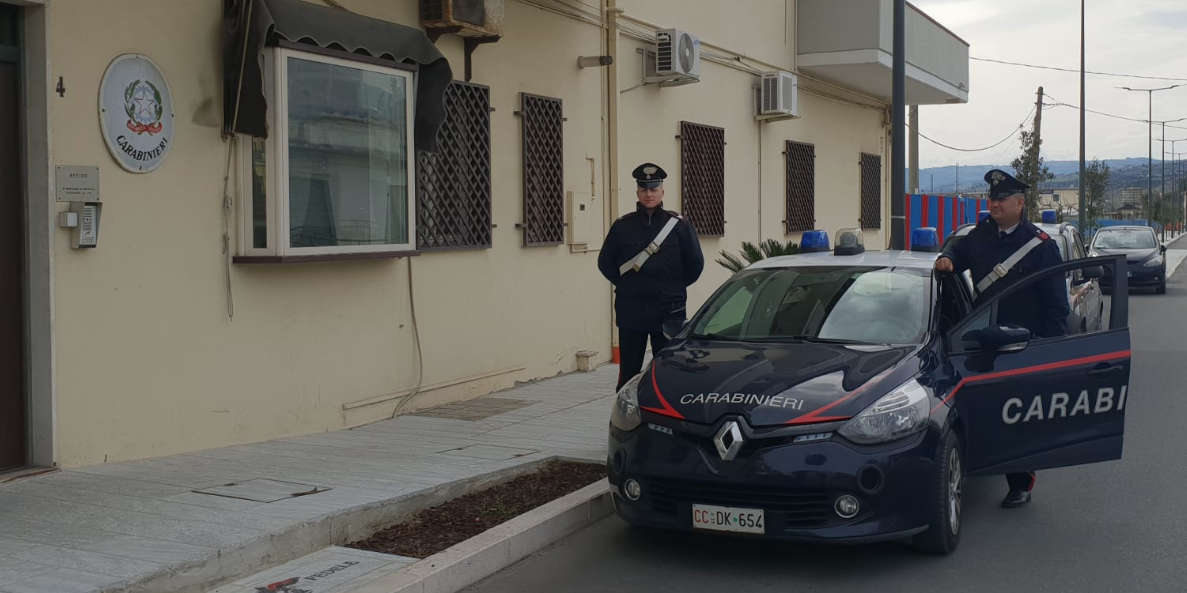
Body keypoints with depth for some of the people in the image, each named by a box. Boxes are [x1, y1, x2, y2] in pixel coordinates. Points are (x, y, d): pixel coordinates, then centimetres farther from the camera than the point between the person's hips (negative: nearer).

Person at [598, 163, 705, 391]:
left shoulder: (679, 225, 0)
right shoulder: (622, 226, 2)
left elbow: (695, 263, 5)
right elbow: (605, 262, 10)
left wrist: (675, 287, 6)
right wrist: (626, 286, 6)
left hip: (669, 310, 0)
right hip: (630, 310, 1)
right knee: (629, 372, 5)